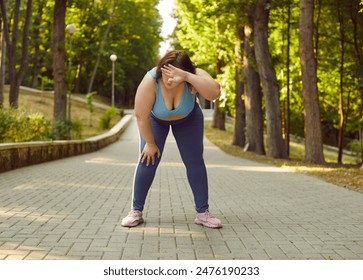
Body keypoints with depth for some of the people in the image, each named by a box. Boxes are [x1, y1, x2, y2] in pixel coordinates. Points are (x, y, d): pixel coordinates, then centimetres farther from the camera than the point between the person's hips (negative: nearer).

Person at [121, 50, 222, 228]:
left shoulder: (194, 76, -34)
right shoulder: (150, 81, -37)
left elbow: (214, 92, -51)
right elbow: (141, 116, -29)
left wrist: (188, 76, -58)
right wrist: (150, 143, -20)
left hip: (187, 118, 1)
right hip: (156, 119, -1)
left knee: (195, 161, -5)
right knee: (147, 160, -9)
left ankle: (203, 213, 2)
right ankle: (136, 211, 0)